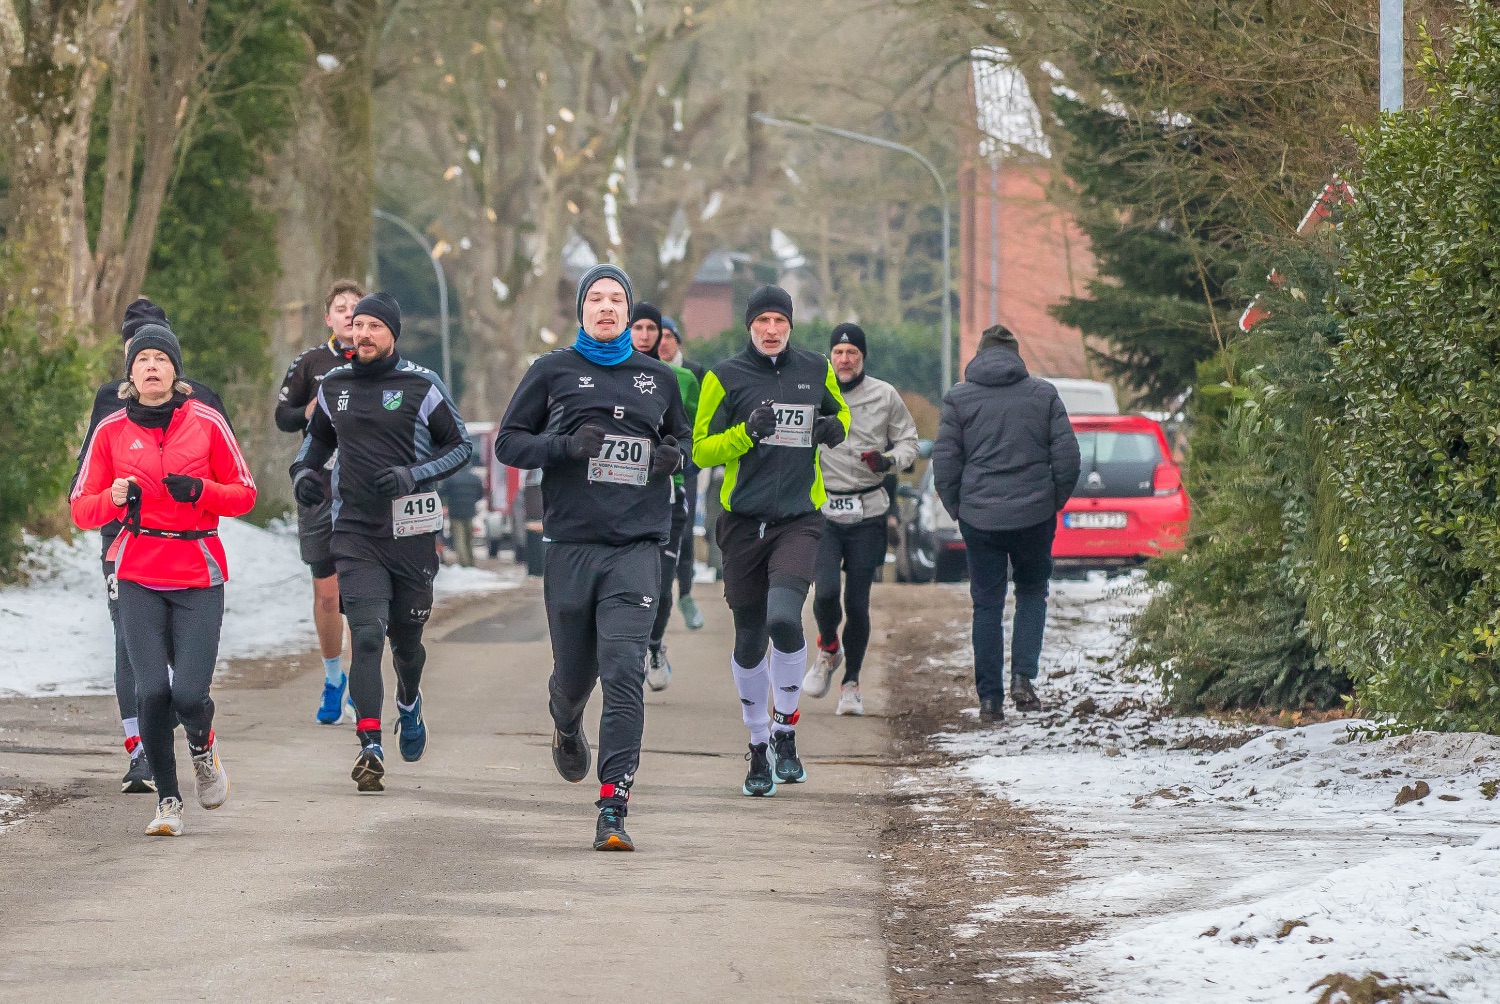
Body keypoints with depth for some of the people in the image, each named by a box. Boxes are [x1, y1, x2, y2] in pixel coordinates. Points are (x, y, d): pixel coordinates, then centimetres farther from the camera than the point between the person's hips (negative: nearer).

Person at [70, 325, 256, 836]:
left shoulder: (206, 423, 0)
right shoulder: (110, 431, 4)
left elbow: (245, 494, 5)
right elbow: (81, 509, 6)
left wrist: (199, 491, -14)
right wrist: (113, 499, -15)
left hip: (199, 574, -1)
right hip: (139, 577, 1)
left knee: (189, 693, -12)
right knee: (152, 692, -10)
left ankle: (202, 749, 25)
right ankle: (168, 800, 9)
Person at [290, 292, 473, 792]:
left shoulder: (421, 385, -3)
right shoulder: (335, 385, 8)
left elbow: (460, 445, 0)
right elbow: (318, 436, 26)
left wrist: (412, 475, -14)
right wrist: (303, 470, 5)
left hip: (411, 530, -1)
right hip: (355, 531, 1)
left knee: (406, 636, 12)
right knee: (366, 636, -13)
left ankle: (409, 702, 46)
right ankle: (370, 748, -15)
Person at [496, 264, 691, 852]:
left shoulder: (658, 379, 13)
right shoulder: (553, 372, 8)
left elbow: (683, 438, 28)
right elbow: (508, 444, 7)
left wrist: (674, 456, 3)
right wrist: (566, 446, -11)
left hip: (636, 548, 0)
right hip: (572, 544, 0)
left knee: (625, 674, -14)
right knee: (575, 672, 11)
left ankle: (613, 810, -17)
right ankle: (566, 726, 49)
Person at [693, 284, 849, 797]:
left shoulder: (816, 371, 8)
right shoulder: (725, 378, 1)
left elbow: (840, 412, 27)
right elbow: (701, 450, 0)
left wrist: (836, 429, 3)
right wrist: (747, 432, -17)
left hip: (799, 519, 0)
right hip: (744, 520, 0)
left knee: (784, 618, -22)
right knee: (750, 641, 5)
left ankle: (785, 730, -3)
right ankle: (759, 747, 21)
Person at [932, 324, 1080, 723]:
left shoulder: (959, 398, 0)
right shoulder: (1043, 395, 2)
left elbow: (944, 462, -3)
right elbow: (1067, 456, -1)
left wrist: (956, 508, 10)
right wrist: (1055, 501, 11)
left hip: (979, 519, 0)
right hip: (1035, 516, 0)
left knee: (987, 604, 8)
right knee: (1032, 592, 18)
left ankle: (990, 699, 6)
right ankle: (1023, 675, -1)